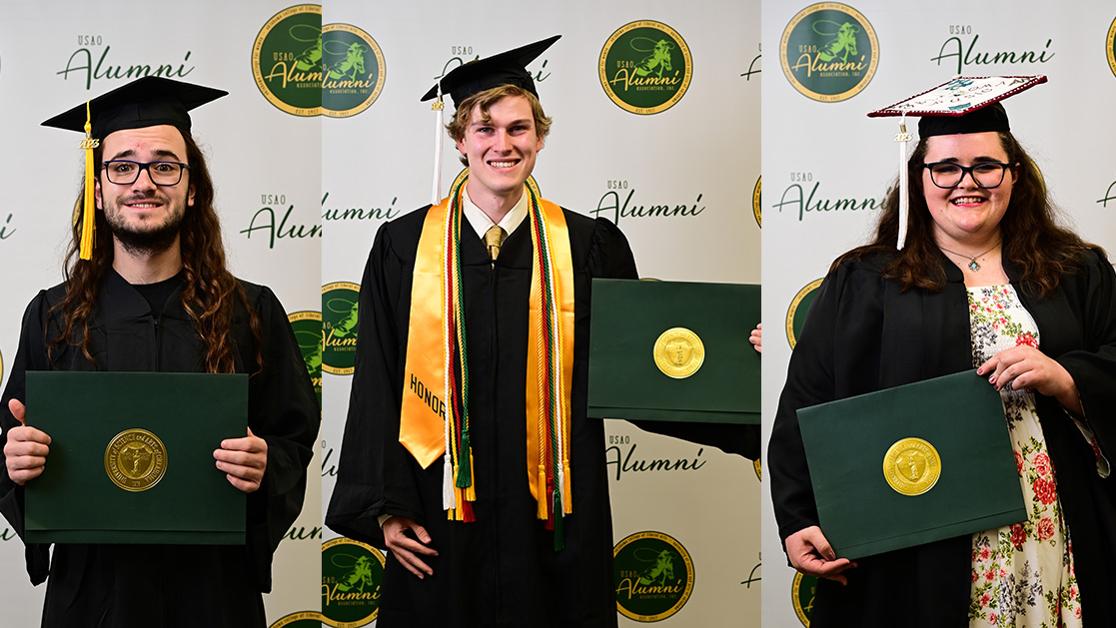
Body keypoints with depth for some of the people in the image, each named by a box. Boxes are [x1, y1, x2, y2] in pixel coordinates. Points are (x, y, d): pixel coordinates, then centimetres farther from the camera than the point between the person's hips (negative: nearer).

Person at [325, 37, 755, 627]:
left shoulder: (588, 247, 1)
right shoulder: (405, 246, 1)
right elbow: (377, 388, 2)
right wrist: (385, 508, -3)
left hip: (552, 520, 0)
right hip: (442, 522, 0)